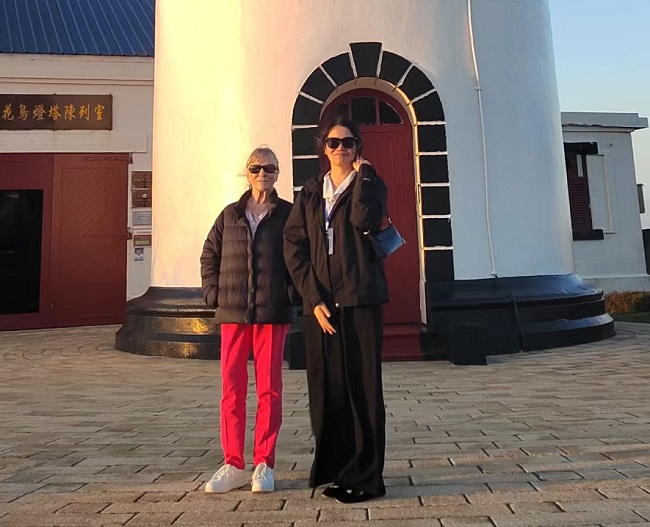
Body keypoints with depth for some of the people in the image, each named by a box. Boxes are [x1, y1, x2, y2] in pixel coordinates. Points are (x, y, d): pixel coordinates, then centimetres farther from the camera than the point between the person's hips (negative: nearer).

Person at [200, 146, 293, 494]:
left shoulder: (288, 214, 3)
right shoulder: (230, 215, 11)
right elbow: (209, 256, 16)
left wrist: (292, 295, -7)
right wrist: (214, 294, 5)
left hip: (273, 314, -2)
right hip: (233, 313, 3)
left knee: (269, 390, 4)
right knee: (232, 390, 6)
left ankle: (264, 465, 16)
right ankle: (233, 465, 18)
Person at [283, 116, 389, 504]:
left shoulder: (371, 185, 6)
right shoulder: (310, 193, 14)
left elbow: (365, 221, -18)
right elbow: (294, 247, 3)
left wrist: (361, 175, -7)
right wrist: (314, 297, -8)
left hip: (360, 298, -3)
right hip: (320, 301, 3)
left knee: (362, 385, -1)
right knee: (326, 385, 6)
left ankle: (364, 476, 10)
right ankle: (333, 468, 21)